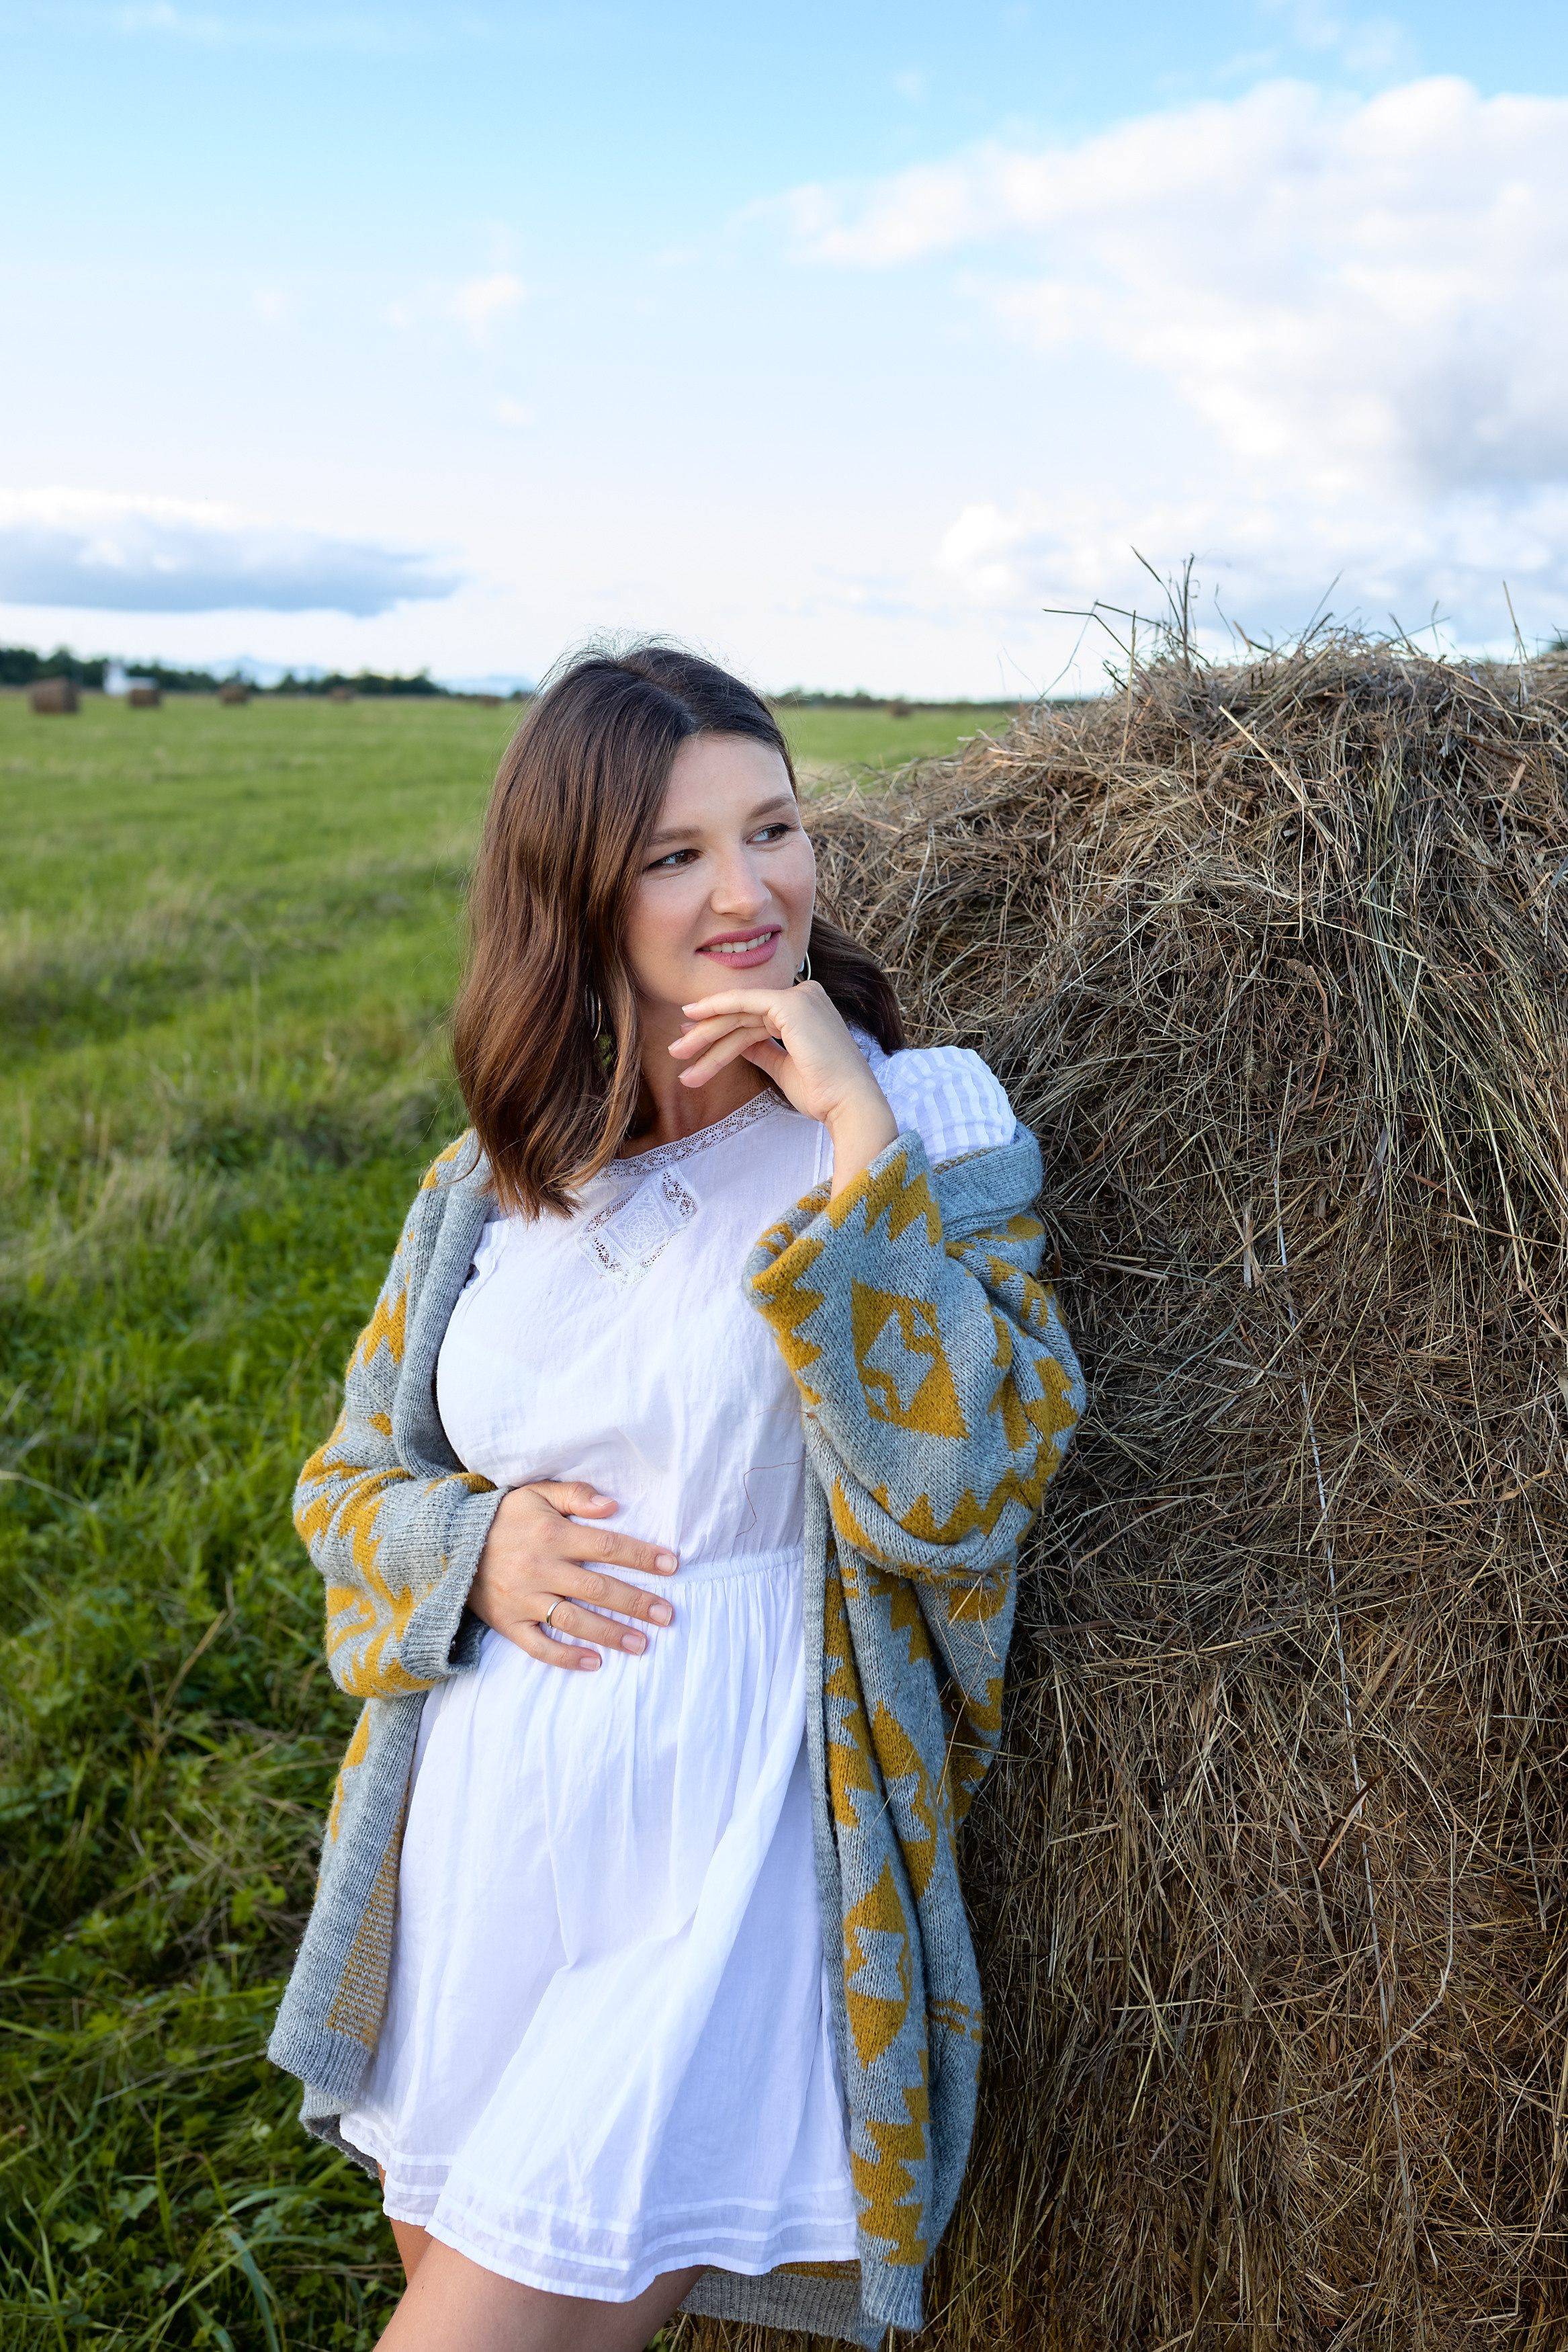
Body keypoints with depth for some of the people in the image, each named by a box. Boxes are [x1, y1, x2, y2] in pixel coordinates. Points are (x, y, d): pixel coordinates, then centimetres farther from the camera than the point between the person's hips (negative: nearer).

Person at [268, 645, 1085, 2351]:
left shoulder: (925, 1120, -6)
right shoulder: (488, 1187, 5)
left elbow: (957, 1488, -18)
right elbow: (350, 1479, 13)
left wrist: (858, 1133, -21)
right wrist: (472, 1546, -9)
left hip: (724, 1855, -4)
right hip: (477, 1841, 5)